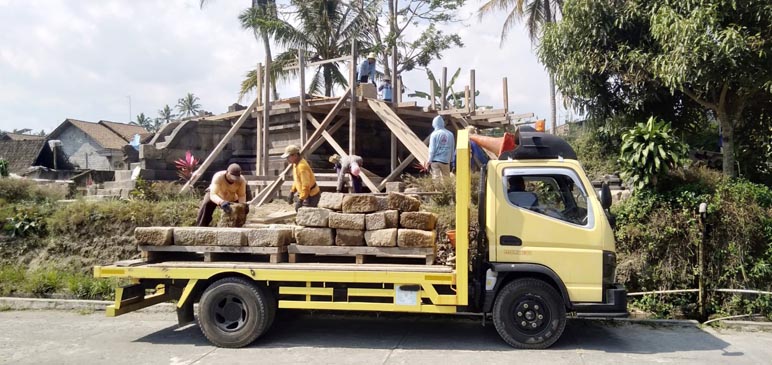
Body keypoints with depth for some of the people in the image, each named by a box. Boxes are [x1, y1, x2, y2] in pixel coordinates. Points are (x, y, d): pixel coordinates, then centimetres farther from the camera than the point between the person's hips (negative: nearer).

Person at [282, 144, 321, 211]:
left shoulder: (302, 166, -27)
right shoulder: (296, 164, 6)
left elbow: (306, 186, -30)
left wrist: (300, 200, -29)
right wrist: (292, 192, 15)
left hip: (311, 196, -10)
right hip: (307, 194, 10)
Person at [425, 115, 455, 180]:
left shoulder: (434, 134, -7)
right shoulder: (450, 134, 2)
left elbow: (432, 149, -7)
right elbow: (452, 149, 9)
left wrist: (429, 161, 0)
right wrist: (451, 159, 20)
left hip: (435, 160, -2)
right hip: (445, 160, 3)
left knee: (436, 178, -2)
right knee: (446, 178, 12)